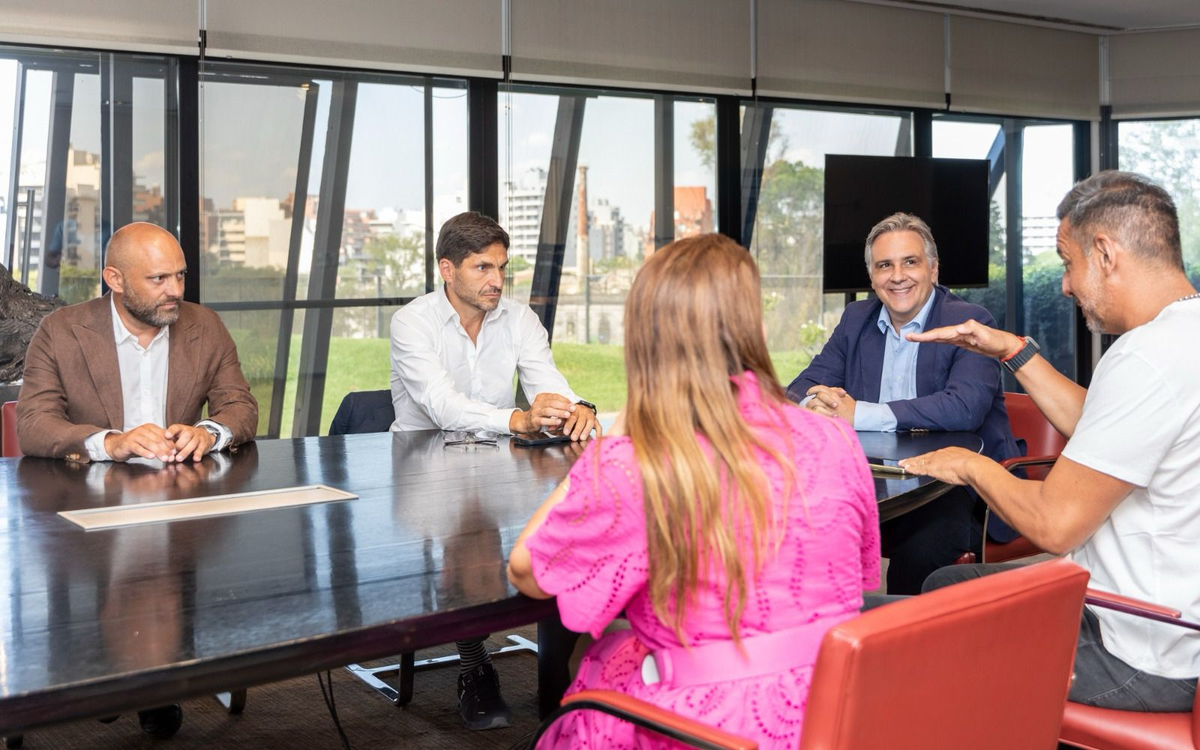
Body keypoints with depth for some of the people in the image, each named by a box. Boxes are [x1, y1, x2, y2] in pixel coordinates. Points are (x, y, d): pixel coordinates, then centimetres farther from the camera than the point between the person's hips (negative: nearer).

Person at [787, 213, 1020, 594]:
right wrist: (817, 404, -19)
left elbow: (965, 407, -23)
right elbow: (801, 388, 8)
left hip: (961, 487, -5)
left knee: (919, 548, -34)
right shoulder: (856, 319, 11)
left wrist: (859, 414, -25)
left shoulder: (969, 322, -7)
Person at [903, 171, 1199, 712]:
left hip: (1141, 659, -10)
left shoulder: (1148, 358, -27)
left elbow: (1054, 523, -24)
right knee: (944, 585, 23)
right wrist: (1015, 352, 19)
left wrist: (972, 466, -6)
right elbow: (1094, 427, 21)